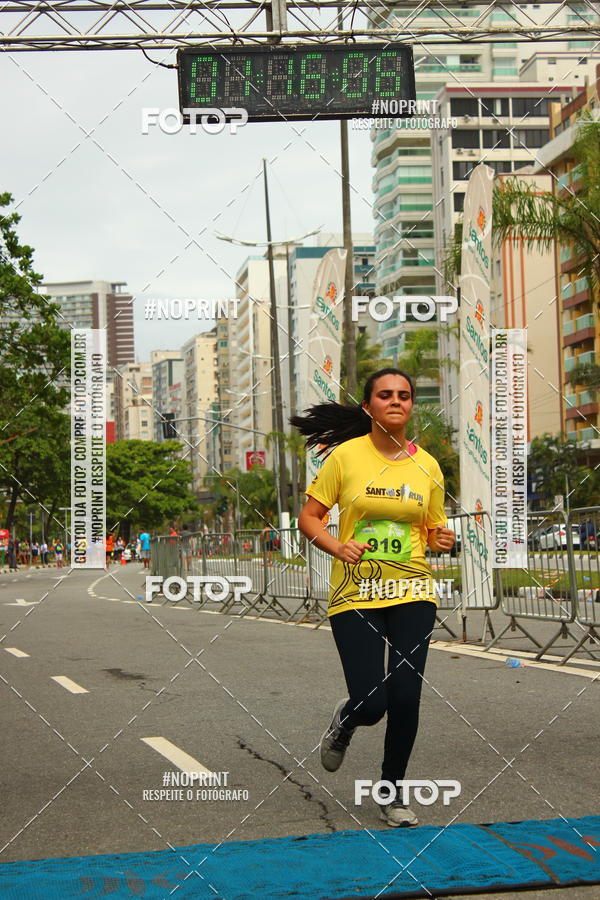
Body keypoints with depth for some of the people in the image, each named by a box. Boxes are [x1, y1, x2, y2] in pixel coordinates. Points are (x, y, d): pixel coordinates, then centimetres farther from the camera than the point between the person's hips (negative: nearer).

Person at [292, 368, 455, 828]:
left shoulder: (427, 466, 5)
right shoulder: (346, 455, -4)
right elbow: (309, 518, 0)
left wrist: (443, 538, -6)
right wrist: (339, 548, -18)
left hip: (412, 592, 2)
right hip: (355, 595, -2)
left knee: (405, 698, -3)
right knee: (370, 704, -10)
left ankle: (392, 792, 21)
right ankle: (345, 721, 30)